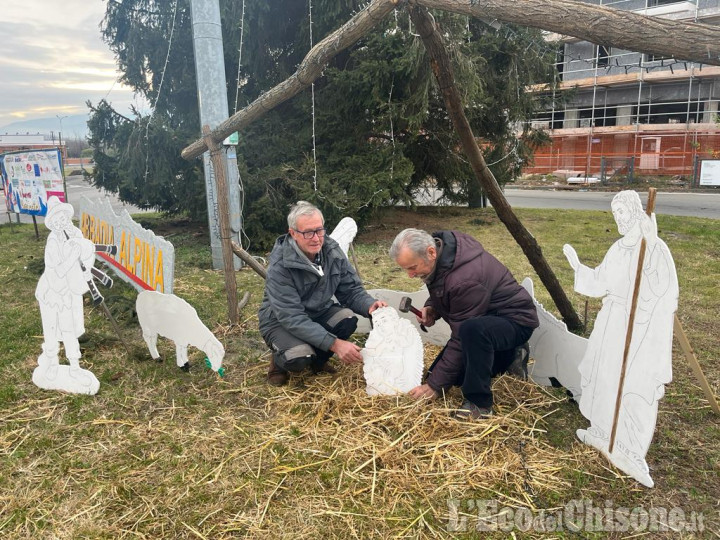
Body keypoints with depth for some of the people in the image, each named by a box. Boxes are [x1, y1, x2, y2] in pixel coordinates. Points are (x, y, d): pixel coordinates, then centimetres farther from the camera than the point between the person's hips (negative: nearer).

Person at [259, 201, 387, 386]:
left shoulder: (332, 252, -13)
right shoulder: (280, 266, -29)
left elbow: (351, 290, -8)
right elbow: (292, 318, -34)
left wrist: (370, 305, -32)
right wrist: (334, 343, -43)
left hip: (318, 312, 5)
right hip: (281, 321, -5)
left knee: (348, 319, -25)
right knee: (300, 358, -34)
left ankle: (318, 359, 4)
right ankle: (278, 362, 5)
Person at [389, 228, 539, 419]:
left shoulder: (465, 279, -37)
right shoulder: (440, 243, -10)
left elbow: (461, 339, -30)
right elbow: (442, 291, 11)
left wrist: (435, 385, -25)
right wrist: (431, 307, -10)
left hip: (515, 320, -9)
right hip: (483, 317, 9)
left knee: (473, 330, -42)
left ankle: (479, 402, -21)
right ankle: (509, 357, 20)